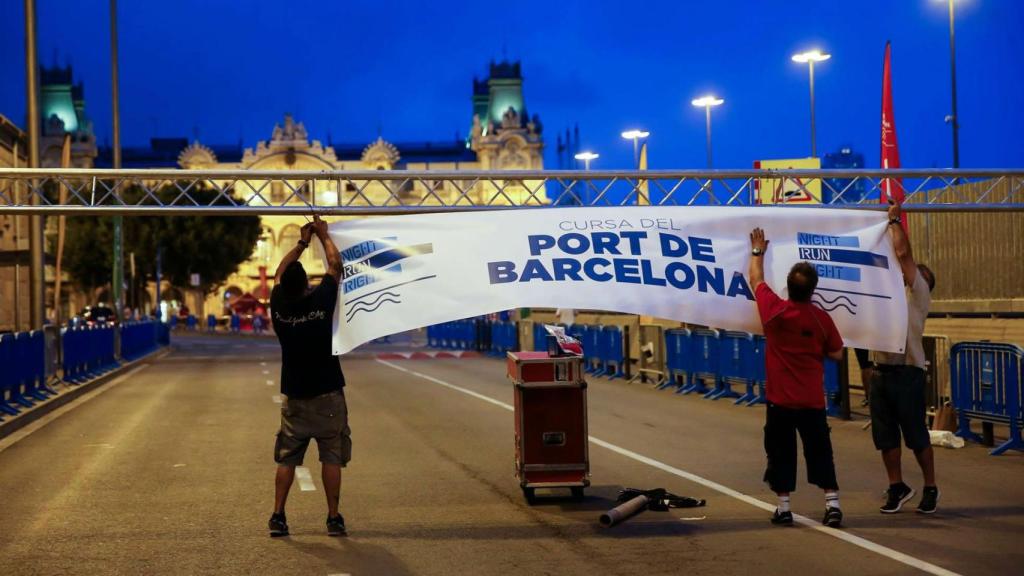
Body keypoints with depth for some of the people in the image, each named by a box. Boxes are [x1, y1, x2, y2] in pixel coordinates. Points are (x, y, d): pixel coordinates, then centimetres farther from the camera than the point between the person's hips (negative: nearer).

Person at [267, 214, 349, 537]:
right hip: (327, 395, -3)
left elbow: (279, 273, 15)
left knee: (286, 460, 9)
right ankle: (334, 519, 2)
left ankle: (278, 517, 4)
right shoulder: (321, 302, -13)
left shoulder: (279, 307, -5)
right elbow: (335, 265, 2)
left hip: (294, 398, 3)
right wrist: (324, 236, 17)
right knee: (331, 459, 2)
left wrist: (302, 242, 23)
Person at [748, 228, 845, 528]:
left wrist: (758, 251, 21)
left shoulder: (773, 311, -10)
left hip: (781, 401, -1)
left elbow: (756, 280, 7)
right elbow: (837, 354, 5)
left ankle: (783, 508, 8)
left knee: (781, 453, 7)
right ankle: (832, 503, 2)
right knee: (820, 452, 8)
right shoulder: (821, 318, -7)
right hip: (813, 401, 1)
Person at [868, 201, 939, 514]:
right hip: (880, 371, 6)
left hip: (906, 373, -6)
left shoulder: (918, 295, 1)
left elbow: (903, 253, -7)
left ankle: (930, 489, 12)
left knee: (916, 435, 0)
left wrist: (896, 220, 1)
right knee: (885, 436, 7)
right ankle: (897, 487, 17)